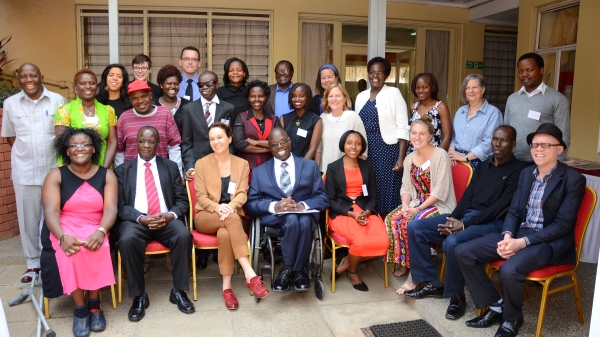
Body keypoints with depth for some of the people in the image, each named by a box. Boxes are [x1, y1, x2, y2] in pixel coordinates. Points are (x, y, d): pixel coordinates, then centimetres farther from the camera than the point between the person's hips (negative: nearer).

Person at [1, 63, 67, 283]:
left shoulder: (58, 100, -2)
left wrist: (58, 155, -3)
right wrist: (27, 152, 4)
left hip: (54, 169, -1)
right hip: (24, 171, 2)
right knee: (28, 219, 9)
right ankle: (33, 263, 23)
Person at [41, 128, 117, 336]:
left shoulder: (107, 176, 3)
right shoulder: (55, 176, 1)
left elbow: (111, 209, -9)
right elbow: (50, 211, -11)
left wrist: (100, 232, -30)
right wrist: (62, 237, -30)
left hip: (96, 229, 0)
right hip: (64, 229, 0)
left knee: (96, 248, -32)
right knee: (71, 251, -32)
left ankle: (94, 303, -11)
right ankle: (80, 307, -13)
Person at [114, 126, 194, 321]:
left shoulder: (171, 167, 14)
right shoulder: (122, 170, 12)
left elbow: (182, 200, 8)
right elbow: (120, 205, 2)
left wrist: (170, 215, -14)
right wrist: (141, 218, -16)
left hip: (167, 220, 1)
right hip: (136, 221, 0)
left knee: (184, 235, -30)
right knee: (127, 240, -33)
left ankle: (178, 291, -12)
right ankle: (139, 296, -15)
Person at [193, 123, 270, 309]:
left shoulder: (242, 164, 9)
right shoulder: (202, 163, 6)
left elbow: (242, 193, -1)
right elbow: (201, 196, -1)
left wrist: (230, 206, -24)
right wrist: (217, 208, -23)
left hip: (232, 215, 1)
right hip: (206, 216, -1)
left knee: (225, 233, -37)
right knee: (232, 219, -37)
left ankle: (226, 287, -30)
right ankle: (250, 275, -42)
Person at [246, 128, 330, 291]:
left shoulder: (310, 166, 13)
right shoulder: (259, 172, 14)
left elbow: (323, 198, 5)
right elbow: (251, 204, 4)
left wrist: (302, 205, -16)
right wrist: (274, 206, -16)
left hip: (305, 215, 1)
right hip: (274, 218, 0)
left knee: (304, 222, -35)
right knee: (292, 219, -35)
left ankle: (289, 269, -14)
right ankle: (296, 270, -14)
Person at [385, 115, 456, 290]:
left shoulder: (440, 155, -12)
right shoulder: (409, 159, 8)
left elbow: (440, 191, -17)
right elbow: (405, 187, 9)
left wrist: (419, 209, -21)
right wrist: (405, 205, -11)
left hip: (439, 205, -6)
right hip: (417, 203, 6)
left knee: (412, 224, -31)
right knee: (392, 219, -20)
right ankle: (403, 262, -2)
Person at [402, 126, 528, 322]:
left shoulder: (518, 171, -5)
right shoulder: (484, 165, 18)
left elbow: (500, 207, -15)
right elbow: (468, 196, 12)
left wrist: (464, 224, -21)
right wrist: (453, 219, -7)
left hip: (493, 223, -8)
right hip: (465, 216, 8)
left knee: (452, 243, -35)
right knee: (415, 228, -7)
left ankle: (456, 295, -11)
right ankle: (430, 283, 2)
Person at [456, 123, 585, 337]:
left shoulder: (573, 179, -9)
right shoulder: (526, 173, 11)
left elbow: (563, 224, -15)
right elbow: (514, 211, 10)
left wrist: (523, 242, -24)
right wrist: (507, 236, -12)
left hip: (551, 241, -7)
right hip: (518, 234, 7)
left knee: (510, 269, -35)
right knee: (463, 252, -8)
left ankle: (512, 318, -3)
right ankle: (495, 305, 6)